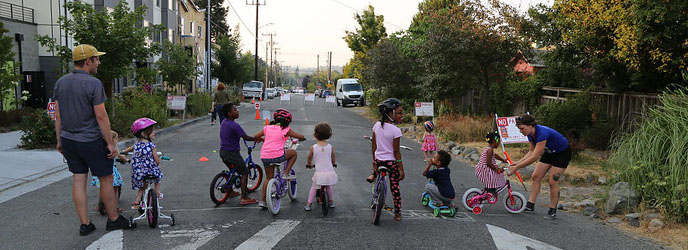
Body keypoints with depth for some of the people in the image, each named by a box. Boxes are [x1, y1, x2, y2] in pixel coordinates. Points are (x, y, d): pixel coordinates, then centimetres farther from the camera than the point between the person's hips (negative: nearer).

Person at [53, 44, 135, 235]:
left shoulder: (61, 82, 5)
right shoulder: (93, 84, -17)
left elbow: (57, 115, 8)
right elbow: (101, 116, -17)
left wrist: (59, 140, 16)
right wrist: (110, 143, -11)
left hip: (68, 140, 7)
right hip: (91, 141, -7)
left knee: (79, 180, 10)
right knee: (106, 179, 7)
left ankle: (85, 224, 14)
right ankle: (114, 219, 18)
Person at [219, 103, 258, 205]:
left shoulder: (223, 123, 8)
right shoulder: (234, 125, -20)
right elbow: (246, 137, -21)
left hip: (223, 151, 9)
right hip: (232, 152, -9)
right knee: (244, 172, -3)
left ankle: (230, 192, 38)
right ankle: (244, 198, -7)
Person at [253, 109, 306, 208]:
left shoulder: (267, 128, 13)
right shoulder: (286, 130, 1)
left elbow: (255, 137, 18)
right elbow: (301, 137, 1)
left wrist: (262, 139, 38)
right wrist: (302, 138, 25)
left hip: (264, 156, 5)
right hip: (277, 156, -5)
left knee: (269, 178, 21)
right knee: (293, 152, 21)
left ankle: (263, 200, 19)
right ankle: (286, 173, 15)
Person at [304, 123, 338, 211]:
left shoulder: (313, 148, -5)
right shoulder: (331, 147, -2)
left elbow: (309, 158, 12)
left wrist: (309, 164, 34)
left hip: (319, 173, -2)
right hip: (330, 172, 2)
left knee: (314, 187, 19)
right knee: (328, 186, 28)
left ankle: (309, 204, 18)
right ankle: (331, 202, 38)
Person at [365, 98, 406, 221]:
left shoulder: (376, 125, -3)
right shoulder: (396, 130, -18)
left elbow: (374, 146, 5)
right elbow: (396, 152, -15)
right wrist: (401, 169, -8)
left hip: (379, 160, 4)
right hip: (392, 162, -4)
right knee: (395, 187, 9)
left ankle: (373, 175, 34)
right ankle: (397, 213, 14)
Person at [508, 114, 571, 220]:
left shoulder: (542, 133, -37)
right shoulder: (530, 134, -11)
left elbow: (535, 157, -38)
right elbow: (531, 152, -1)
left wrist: (516, 167, -35)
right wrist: (517, 163, -13)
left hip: (562, 153, -8)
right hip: (549, 153, 8)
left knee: (553, 182, -10)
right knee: (535, 176, -1)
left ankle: (553, 211, 3)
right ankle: (530, 205, 3)